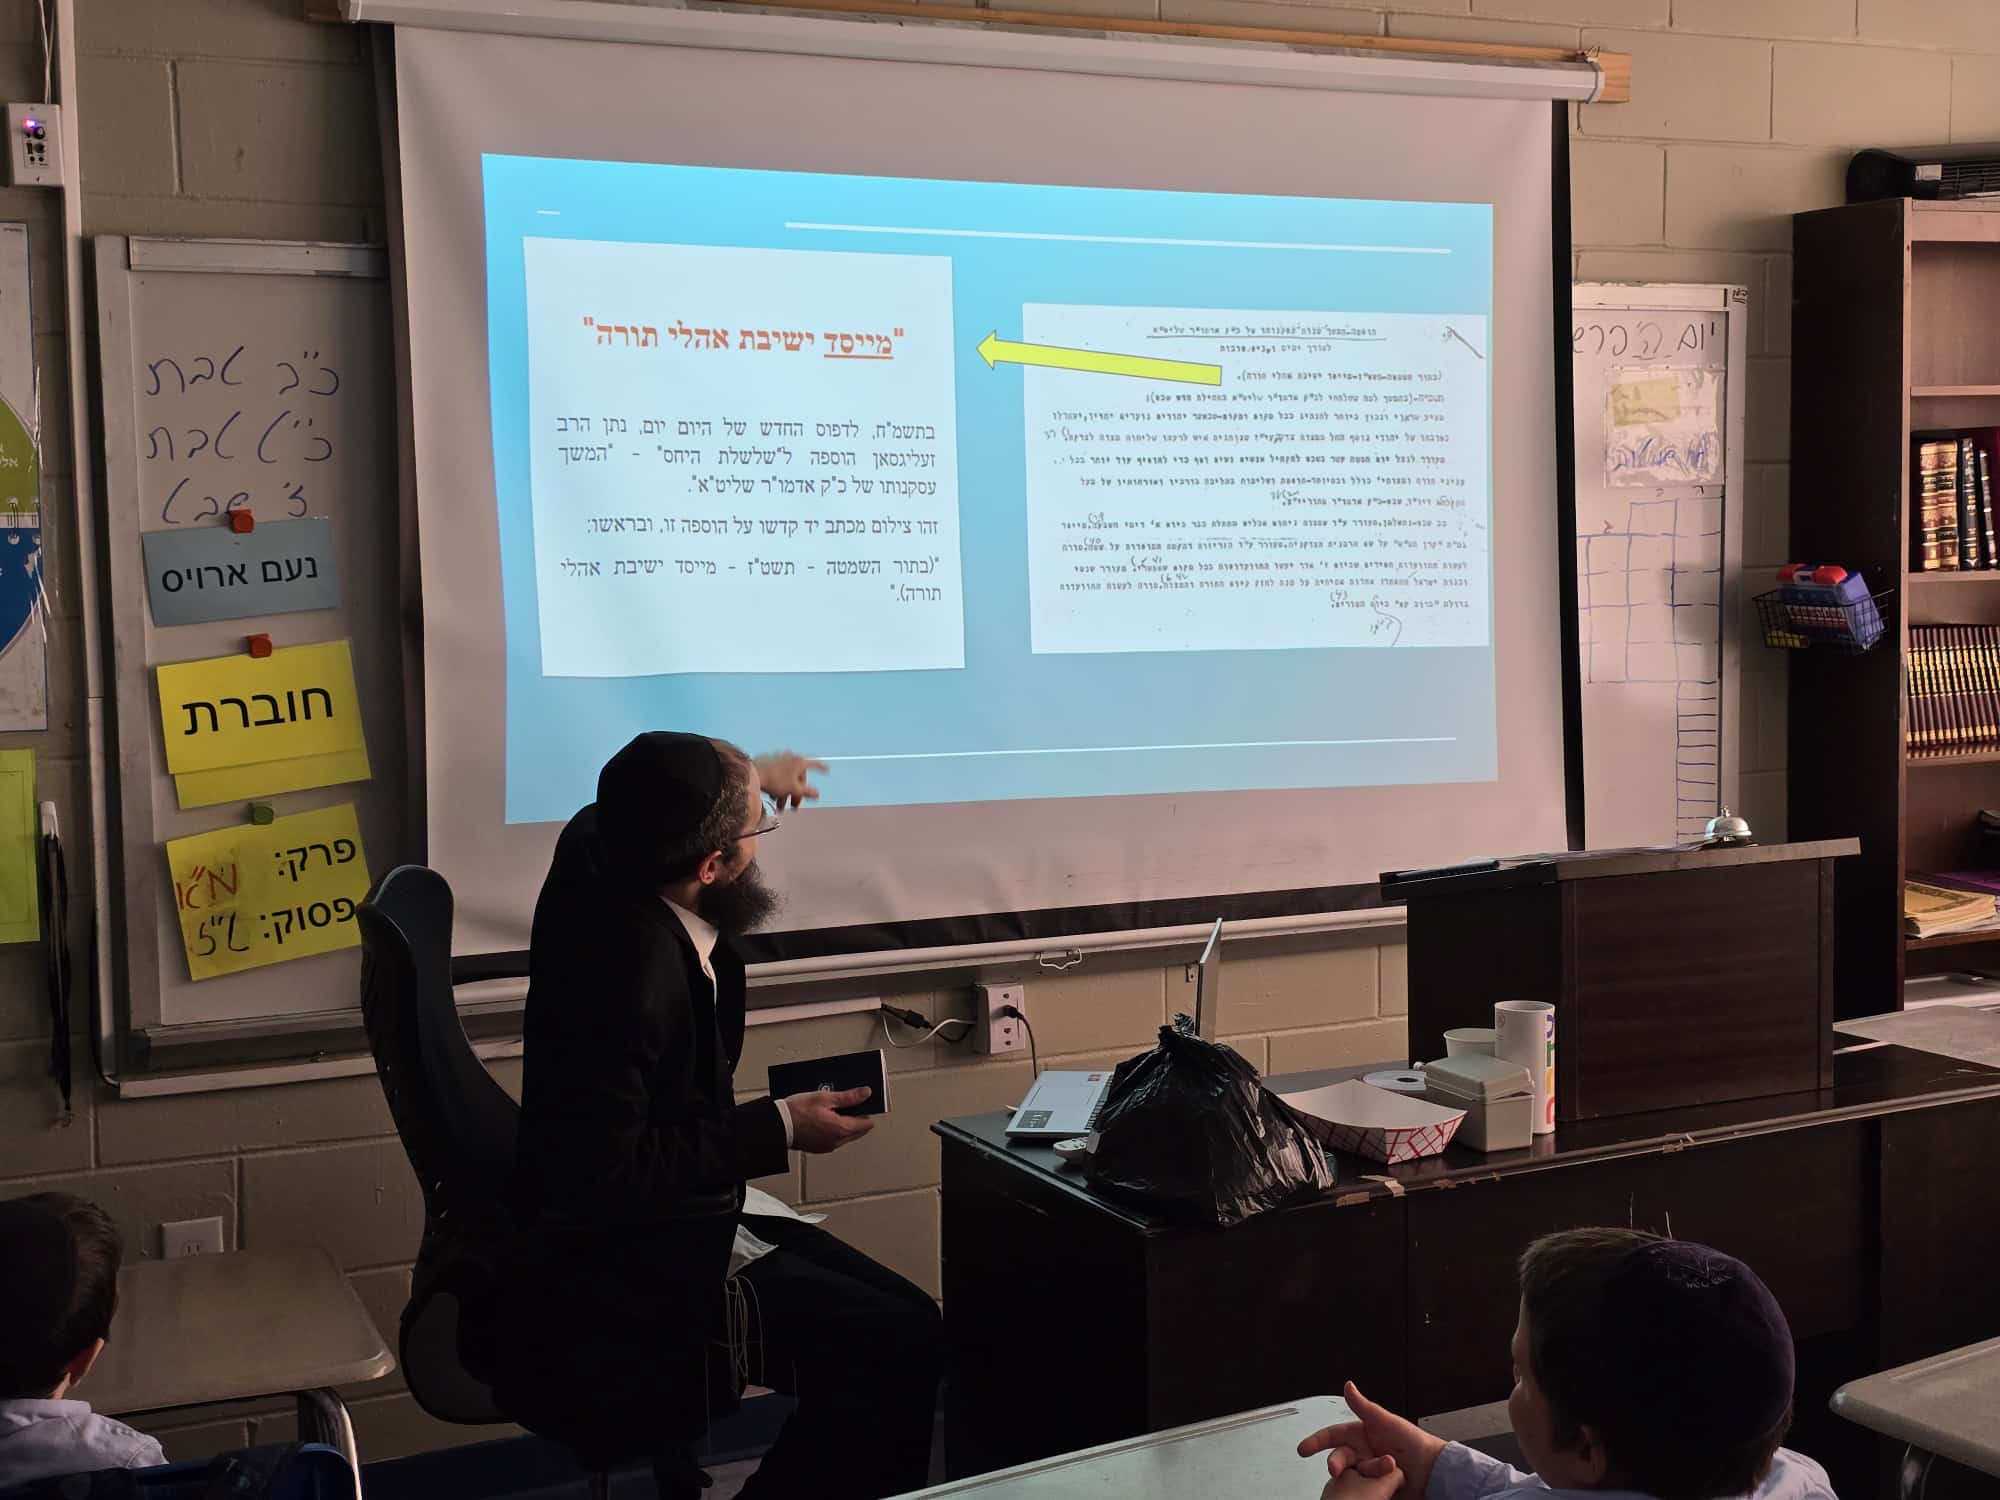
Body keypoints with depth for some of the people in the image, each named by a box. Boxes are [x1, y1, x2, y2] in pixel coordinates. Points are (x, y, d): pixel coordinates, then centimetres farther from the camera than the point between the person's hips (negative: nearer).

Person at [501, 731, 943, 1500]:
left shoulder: (605, 847, -5)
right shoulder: (629, 972, -31)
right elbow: (603, 1176, -30)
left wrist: (749, 775, 34)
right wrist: (777, 1130, -21)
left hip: (677, 1215, 10)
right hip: (625, 1268, -10)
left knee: (901, 1318, 2)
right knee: (903, 1345, -18)